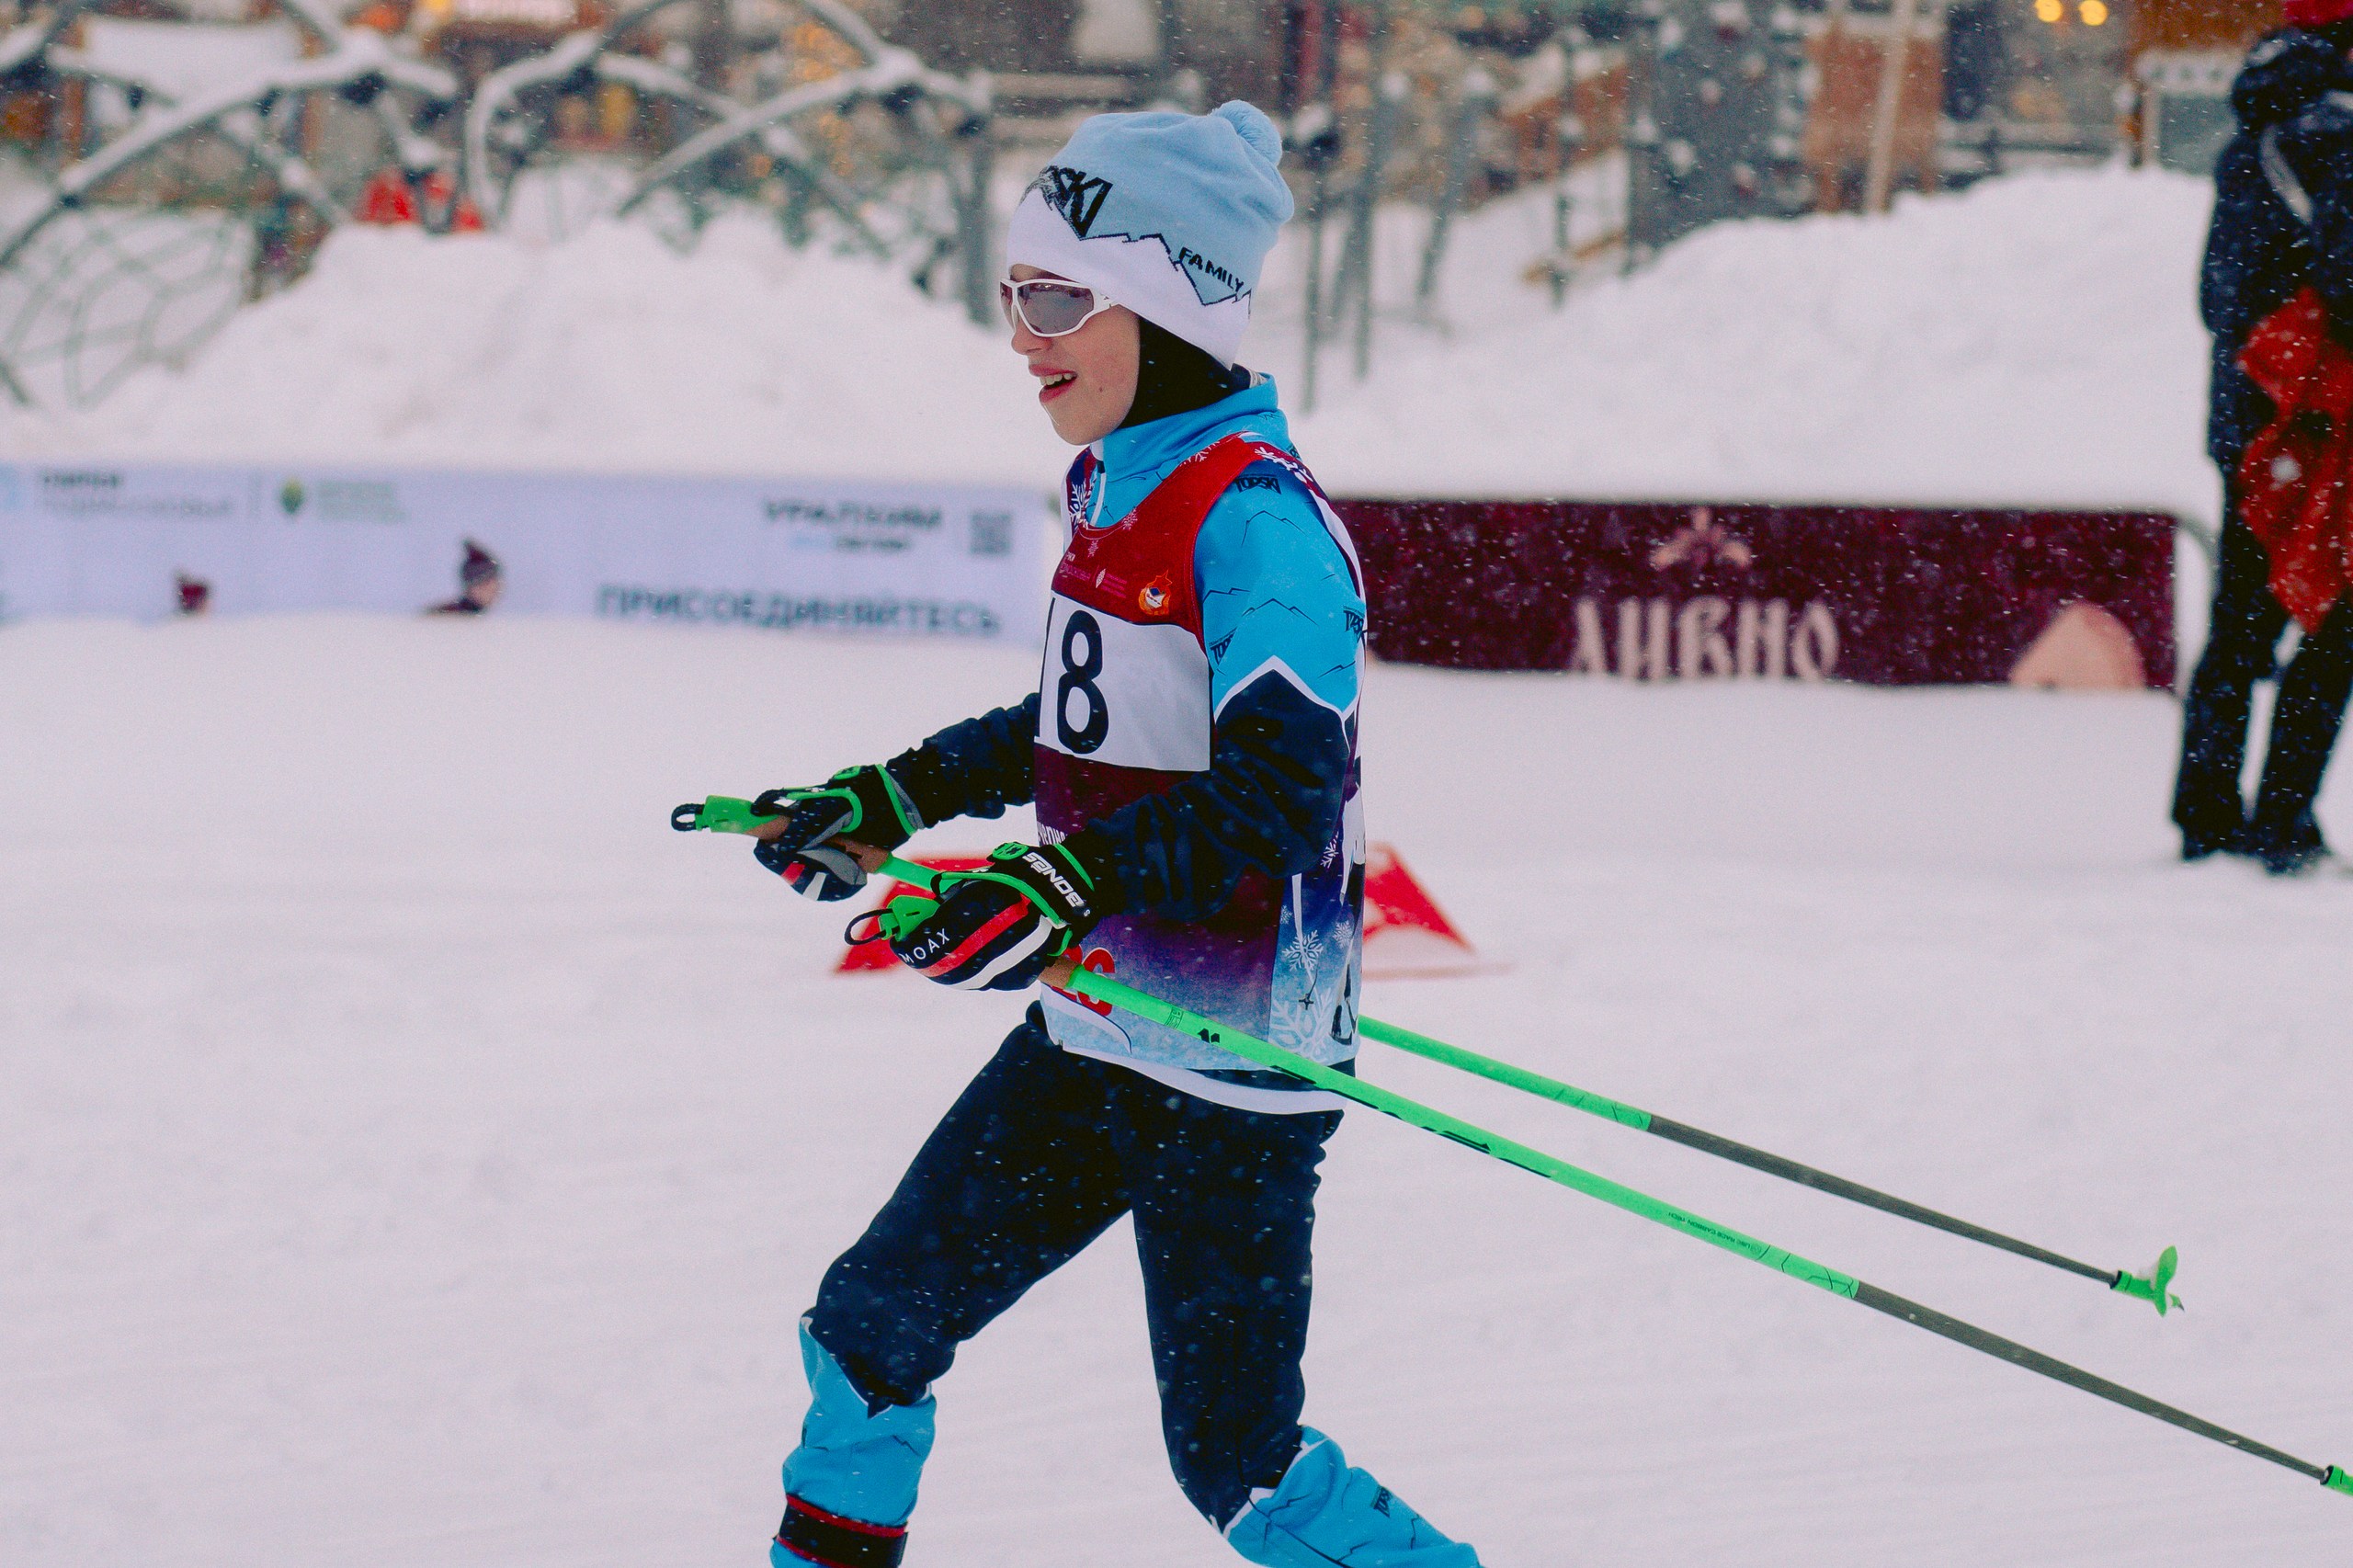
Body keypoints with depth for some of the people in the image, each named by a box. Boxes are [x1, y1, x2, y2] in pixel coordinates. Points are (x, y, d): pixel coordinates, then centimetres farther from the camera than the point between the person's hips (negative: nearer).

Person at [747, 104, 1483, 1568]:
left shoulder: (1254, 522, -19)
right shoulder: (1122, 491, 9)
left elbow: (1281, 796, -28)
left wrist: (1068, 885, -36)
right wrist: (893, 800, 25)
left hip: (1233, 1073, -9)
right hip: (1093, 1037, 9)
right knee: (872, 1325, 12)